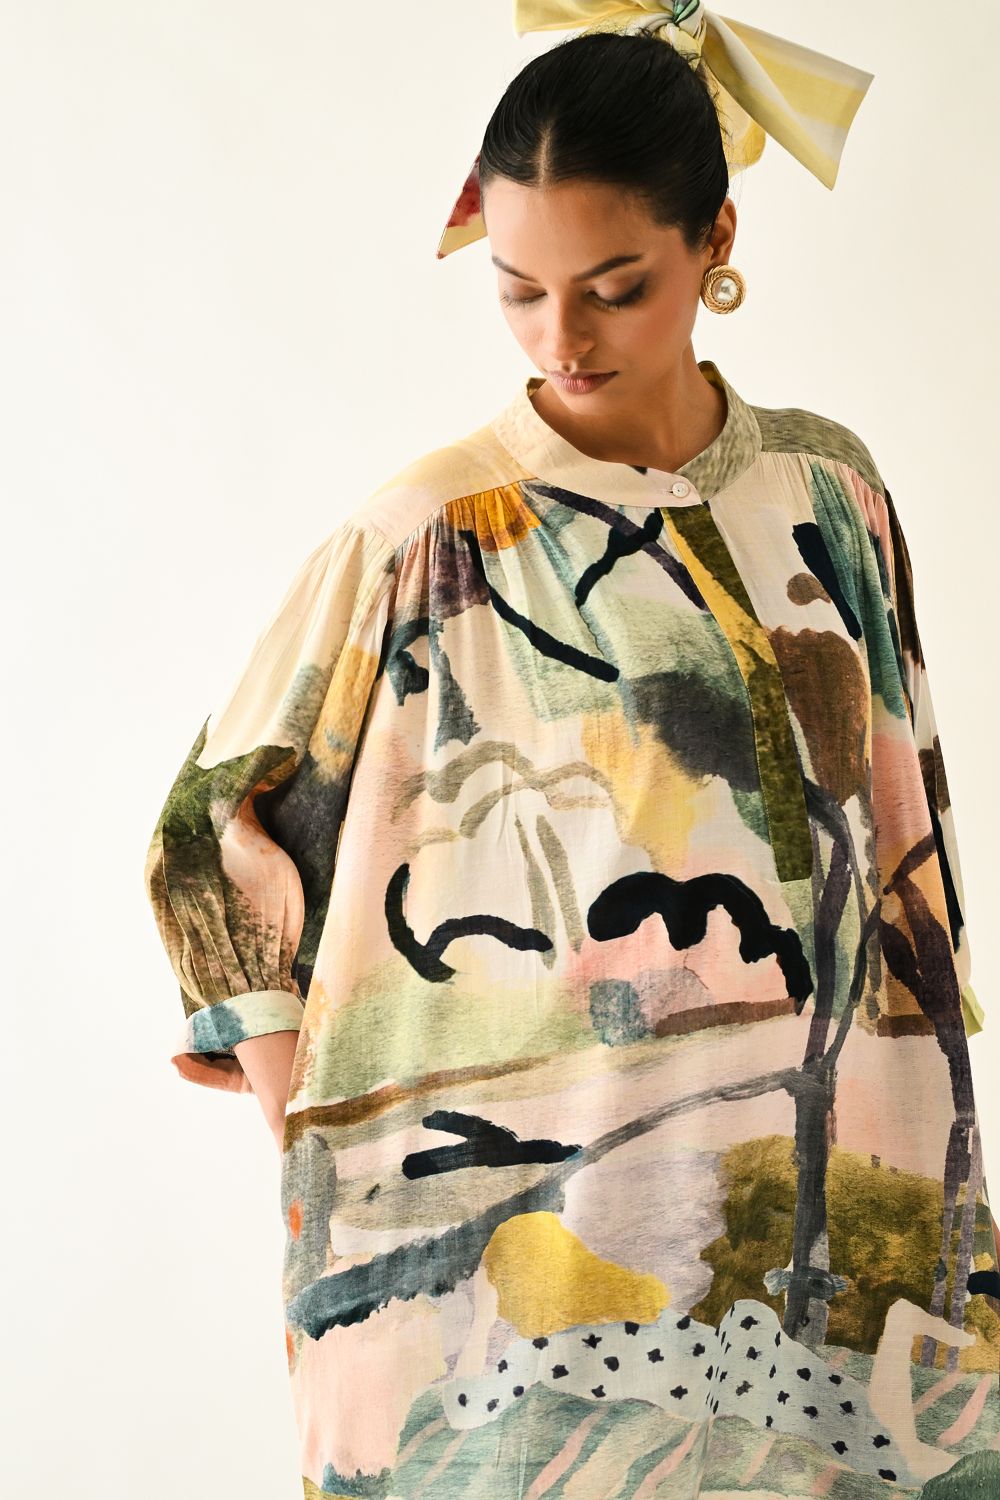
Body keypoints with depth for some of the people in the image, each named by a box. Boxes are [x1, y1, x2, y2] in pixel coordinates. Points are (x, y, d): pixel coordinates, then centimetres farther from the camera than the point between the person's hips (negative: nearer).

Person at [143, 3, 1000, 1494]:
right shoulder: (427, 537, -9)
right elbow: (222, 829, -1)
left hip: (821, 1201, 4)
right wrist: (316, 1147, -6)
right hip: (538, 1208, -3)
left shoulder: (829, 489, 2)